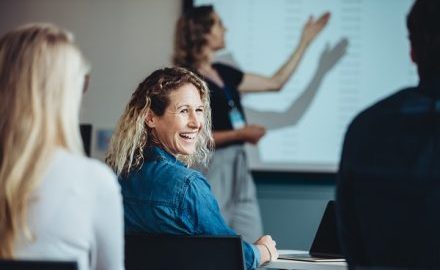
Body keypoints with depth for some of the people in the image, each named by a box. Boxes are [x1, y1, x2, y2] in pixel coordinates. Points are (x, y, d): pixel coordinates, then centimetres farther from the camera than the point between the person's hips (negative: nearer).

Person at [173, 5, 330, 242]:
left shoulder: (224, 73, 14)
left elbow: (275, 82, 20)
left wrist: (305, 41, 20)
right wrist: (239, 134, -16)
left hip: (239, 170, 8)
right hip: (211, 171, -8)